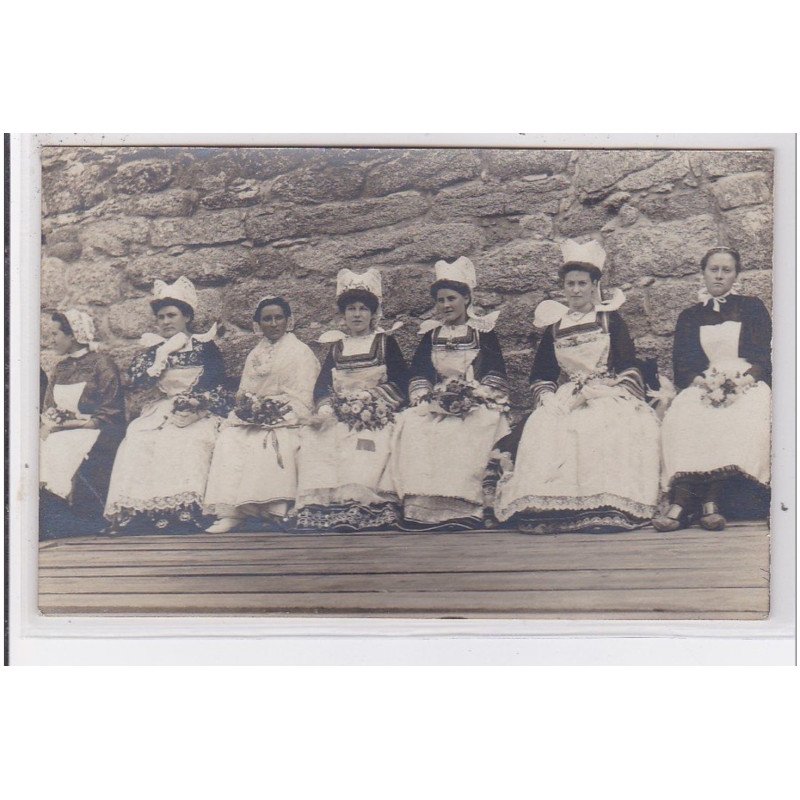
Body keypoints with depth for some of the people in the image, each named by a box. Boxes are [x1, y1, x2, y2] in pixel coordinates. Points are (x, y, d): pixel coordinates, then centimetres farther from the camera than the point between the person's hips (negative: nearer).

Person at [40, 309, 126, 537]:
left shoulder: (102, 363, -2)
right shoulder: (60, 368, 20)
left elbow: (109, 414, -9)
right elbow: (47, 409, 17)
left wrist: (68, 423, -14)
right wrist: (50, 423, -8)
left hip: (93, 435, -6)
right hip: (61, 434, 6)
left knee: (57, 453, -29)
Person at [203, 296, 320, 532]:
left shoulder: (301, 352, 5)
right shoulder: (254, 355, 22)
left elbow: (302, 398, -4)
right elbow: (243, 393, 19)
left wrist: (275, 408, -16)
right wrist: (249, 405, -3)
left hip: (286, 419, -5)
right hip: (254, 418, 5)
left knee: (268, 445, -34)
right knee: (228, 440, -23)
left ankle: (272, 509, -26)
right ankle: (231, 511, -27)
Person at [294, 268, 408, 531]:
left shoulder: (385, 342, 13)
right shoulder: (336, 345, 20)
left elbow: (400, 383, 4)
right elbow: (322, 384, 9)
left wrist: (370, 401, -11)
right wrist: (324, 408, -11)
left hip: (376, 416, -3)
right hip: (338, 416, 3)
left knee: (364, 454, -29)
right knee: (315, 444, -23)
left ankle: (367, 516, -27)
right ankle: (321, 516, -24)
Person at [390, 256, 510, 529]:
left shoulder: (483, 331, 11)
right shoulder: (431, 333, 20)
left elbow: (495, 375, 1)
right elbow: (418, 373, 10)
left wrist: (473, 397, -13)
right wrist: (425, 400, -7)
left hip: (477, 404, -2)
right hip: (435, 405, 3)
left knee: (476, 427, -34)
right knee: (411, 423, -26)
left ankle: (461, 506, -32)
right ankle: (422, 505, -30)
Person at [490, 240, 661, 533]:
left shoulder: (610, 318, 11)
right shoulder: (553, 324, 15)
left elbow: (628, 367, 4)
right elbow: (540, 375, 13)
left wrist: (616, 395, -13)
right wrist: (549, 399, -6)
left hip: (609, 396, -1)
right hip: (564, 400, 1)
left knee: (619, 428, -35)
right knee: (543, 430, -30)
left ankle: (612, 506, -32)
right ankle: (545, 506, -30)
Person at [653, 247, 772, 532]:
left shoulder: (752, 308, 19)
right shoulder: (689, 316, 22)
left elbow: (764, 356, 7)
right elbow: (681, 362, 9)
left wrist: (745, 380, -14)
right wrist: (701, 380, -13)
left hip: (747, 384, -1)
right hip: (703, 387, 1)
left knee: (743, 421, -38)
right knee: (682, 420, -35)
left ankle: (712, 501, -45)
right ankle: (682, 501, -44)